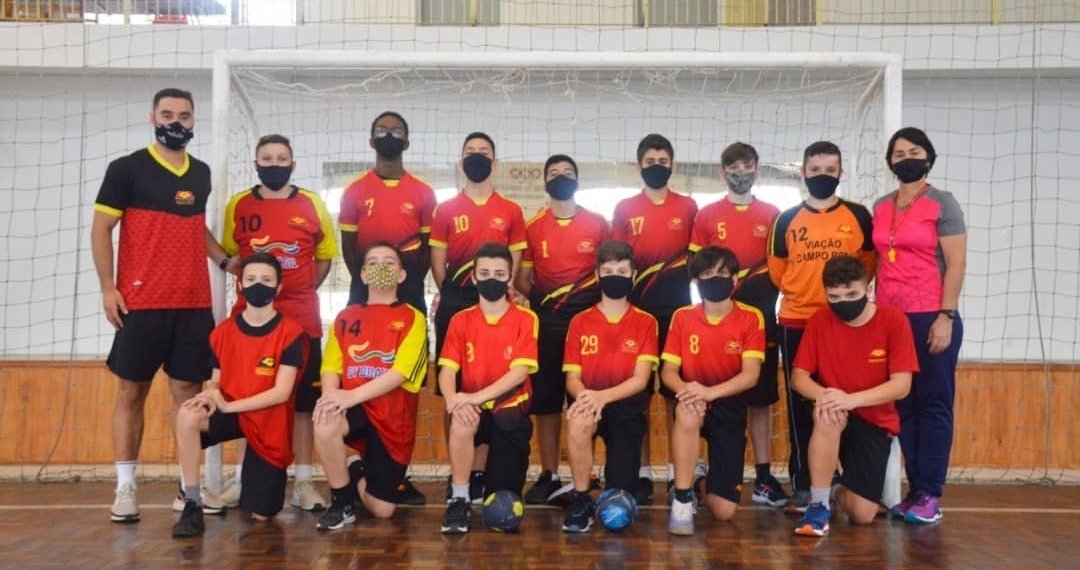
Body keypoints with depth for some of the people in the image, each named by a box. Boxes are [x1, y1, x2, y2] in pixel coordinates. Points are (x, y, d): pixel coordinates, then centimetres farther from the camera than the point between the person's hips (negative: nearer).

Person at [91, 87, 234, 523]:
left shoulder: (201, 173, 14)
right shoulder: (127, 168, -1)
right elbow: (101, 230, -2)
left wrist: (224, 260, 9)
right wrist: (108, 288, -9)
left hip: (194, 304, 4)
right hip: (140, 304, -4)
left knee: (187, 391, 6)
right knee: (131, 392, 3)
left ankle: (190, 483, 12)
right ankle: (125, 487, 10)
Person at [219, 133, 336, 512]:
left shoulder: (312, 205, 4)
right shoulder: (238, 205, 6)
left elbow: (324, 257, 10)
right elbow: (228, 255, 14)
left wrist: (303, 289, 0)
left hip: (301, 317, -1)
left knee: (302, 399, 2)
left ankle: (303, 482, 9)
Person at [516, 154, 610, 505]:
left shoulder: (598, 223, 6)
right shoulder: (532, 227, 7)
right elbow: (521, 278, 9)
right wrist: (535, 301, -9)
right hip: (546, 320, 1)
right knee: (545, 398, 2)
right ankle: (548, 475, 11)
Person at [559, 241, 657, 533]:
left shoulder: (645, 322, 1)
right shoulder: (580, 322, 3)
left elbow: (640, 379, -9)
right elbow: (572, 378, -2)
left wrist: (603, 396, -27)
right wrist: (586, 397, -26)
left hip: (627, 406, 0)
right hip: (590, 401, 0)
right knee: (579, 419, -39)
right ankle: (580, 499, -17)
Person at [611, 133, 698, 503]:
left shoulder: (688, 207, 7)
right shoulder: (624, 209, 7)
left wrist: (696, 298, 2)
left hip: (677, 310, 0)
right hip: (636, 311, 0)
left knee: (677, 391, 3)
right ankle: (642, 473, 11)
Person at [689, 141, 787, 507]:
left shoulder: (772, 214, 8)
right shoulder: (707, 216, 6)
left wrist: (766, 295, -4)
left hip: (761, 316, 1)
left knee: (761, 396, 4)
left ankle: (763, 475, 9)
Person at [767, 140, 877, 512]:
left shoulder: (858, 216, 4)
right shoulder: (787, 220, 5)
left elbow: (870, 262, 11)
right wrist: (803, 292, 11)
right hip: (796, 323, 1)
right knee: (800, 404, 3)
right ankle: (802, 484, 10)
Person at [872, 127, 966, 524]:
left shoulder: (942, 204, -1)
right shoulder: (880, 208, 14)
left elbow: (956, 264, -6)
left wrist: (946, 317, -14)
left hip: (931, 317, -5)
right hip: (889, 319, 5)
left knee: (933, 404, 0)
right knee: (902, 404, 7)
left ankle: (930, 495, 4)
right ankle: (915, 489, 14)